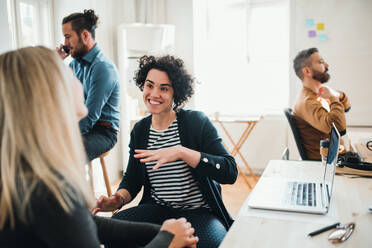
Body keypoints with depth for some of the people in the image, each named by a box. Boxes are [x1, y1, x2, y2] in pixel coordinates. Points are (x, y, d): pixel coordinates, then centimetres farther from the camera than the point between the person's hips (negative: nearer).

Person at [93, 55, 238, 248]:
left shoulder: (197, 122, -7)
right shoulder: (139, 130, 7)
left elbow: (230, 172, -17)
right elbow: (132, 179, 12)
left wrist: (181, 152, -28)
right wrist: (119, 199, -12)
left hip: (199, 212, -4)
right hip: (157, 210, 4)